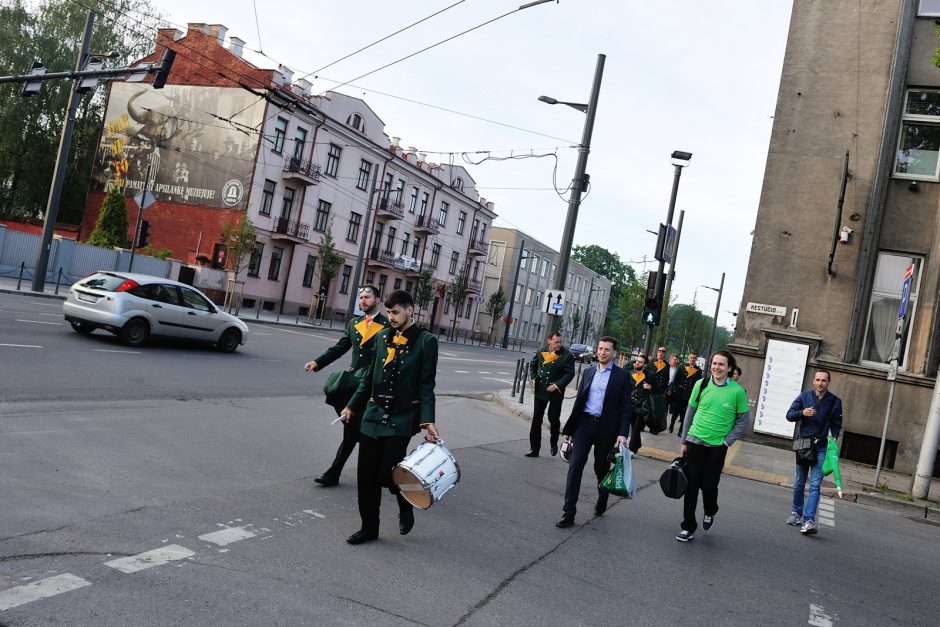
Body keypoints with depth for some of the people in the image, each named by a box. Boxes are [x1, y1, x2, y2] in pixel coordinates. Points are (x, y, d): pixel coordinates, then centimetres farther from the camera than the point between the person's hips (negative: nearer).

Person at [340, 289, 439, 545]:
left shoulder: (426, 341, -5)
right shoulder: (383, 336, 10)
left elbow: (427, 385, -8)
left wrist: (428, 421, -17)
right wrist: (352, 406, 18)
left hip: (402, 418, -5)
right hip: (374, 414, 5)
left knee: (387, 474, -8)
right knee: (367, 475, 6)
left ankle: (405, 506, 24)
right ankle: (369, 528, 22)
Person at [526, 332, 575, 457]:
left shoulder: (567, 355, -12)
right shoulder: (541, 351, 1)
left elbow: (570, 373, -11)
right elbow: (533, 364, 18)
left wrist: (557, 385, -17)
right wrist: (533, 378, 7)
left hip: (555, 392, -4)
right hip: (540, 390, 4)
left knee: (554, 419, 3)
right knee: (536, 420, 6)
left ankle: (554, 443, 32)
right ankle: (534, 449, 14)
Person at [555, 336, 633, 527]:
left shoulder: (622, 376, -2)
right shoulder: (589, 372, 10)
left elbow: (626, 407, -5)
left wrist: (623, 433, -15)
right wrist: (569, 429, 13)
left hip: (606, 428, -3)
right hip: (584, 423, 3)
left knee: (602, 468, 11)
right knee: (575, 465, -7)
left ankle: (602, 502, 39)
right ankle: (568, 512, -5)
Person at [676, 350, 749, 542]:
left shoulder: (737, 391, -8)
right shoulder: (701, 385, -2)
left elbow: (743, 421, 0)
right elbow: (690, 413, 7)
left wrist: (726, 442, -6)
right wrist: (684, 441, 6)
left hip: (717, 447, -2)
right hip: (695, 442, 2)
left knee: (709, 485, 2)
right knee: (691, 485, 2)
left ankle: (710, 513, 35)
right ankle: (688, 526, 14)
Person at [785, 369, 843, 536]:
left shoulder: (835, 401, 1)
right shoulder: (804, 396, 2)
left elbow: (836, 425, 6)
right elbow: (789, 415, 0)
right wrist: (802, 412, -20)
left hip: (821, 448, -2)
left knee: (815, 486, -11)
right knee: (799, 483, 12)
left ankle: (809, 520, -17)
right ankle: (796, 513, 29)